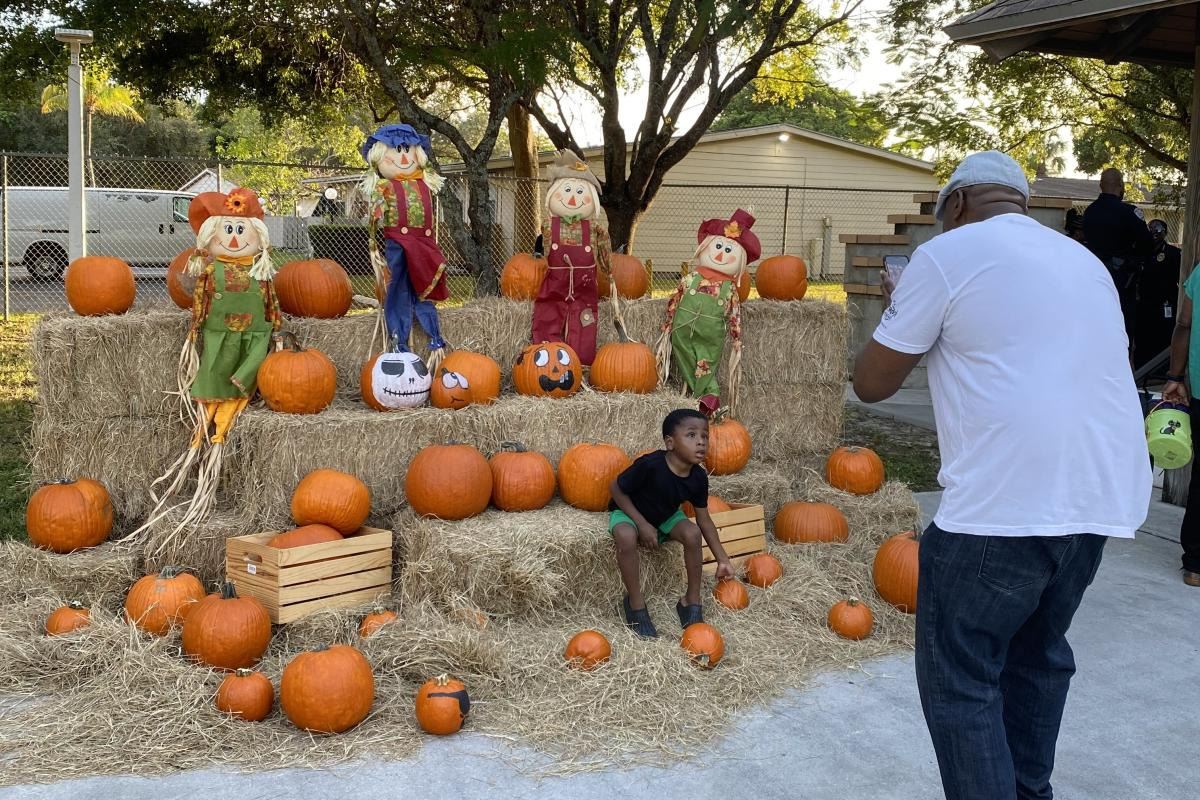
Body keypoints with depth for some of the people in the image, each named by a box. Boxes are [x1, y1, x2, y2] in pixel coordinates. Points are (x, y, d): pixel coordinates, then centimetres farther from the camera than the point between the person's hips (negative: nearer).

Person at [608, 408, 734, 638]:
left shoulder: (698, 477, -17)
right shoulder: (650, 465, -34)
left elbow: (704, 519, -4)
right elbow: (616, 489, -20)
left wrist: (722, 559, -2)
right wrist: (642, 524, -23)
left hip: (665, 516, 5)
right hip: (628, 512, -5)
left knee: (692, 533, -24)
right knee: (626, 537, -38)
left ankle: (692, 601, -6)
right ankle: (635, 603, -18)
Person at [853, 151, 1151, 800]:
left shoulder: (948, 253, -2)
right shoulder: (1084, 261, 20)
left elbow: (871, 383, 1)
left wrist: (898, 314, 19)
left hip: (1005, 507, -8)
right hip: (1102, 499, 8)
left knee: (960, 681, 3)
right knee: (1037, 654, 23)